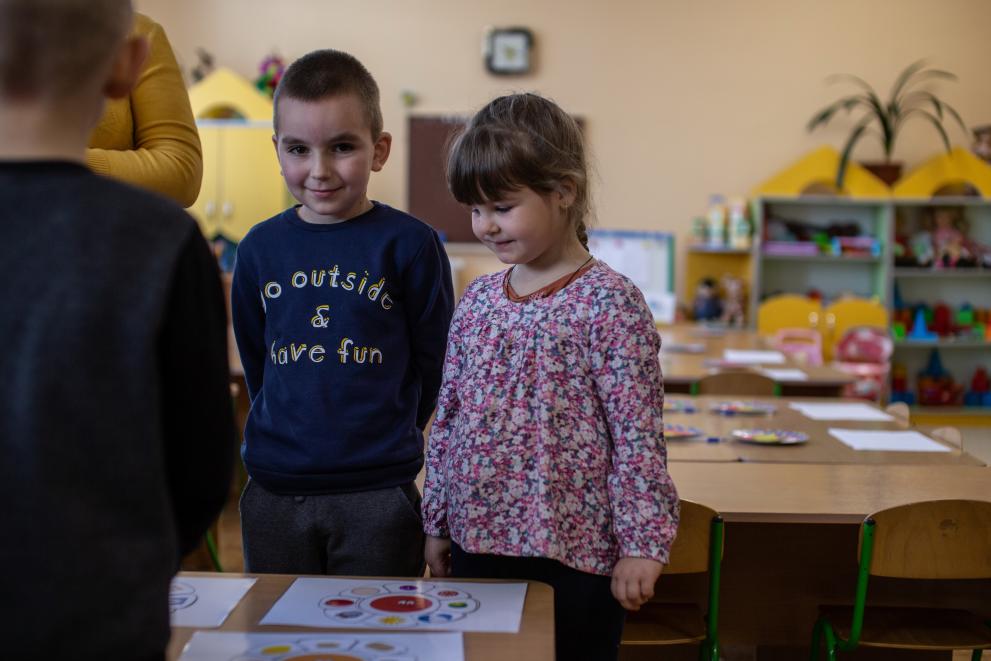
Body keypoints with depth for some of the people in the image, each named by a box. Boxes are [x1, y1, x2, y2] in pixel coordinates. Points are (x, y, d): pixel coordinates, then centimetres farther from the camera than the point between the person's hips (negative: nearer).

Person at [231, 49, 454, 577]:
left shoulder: (409, 245, -7)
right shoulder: (261, 247, 4)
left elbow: (434, 360, 0)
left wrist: (390, 436, 5)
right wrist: (289, 433, 10)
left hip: (378, 495, -3)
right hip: (273, 494, 3)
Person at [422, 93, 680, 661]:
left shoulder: (608, 302, -12)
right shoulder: (478, 299, 6)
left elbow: (639, 436, -12)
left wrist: (641, 544, -13)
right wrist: (438, 522, 15)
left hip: (572, 557, -5)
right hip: (475, 546, 6)